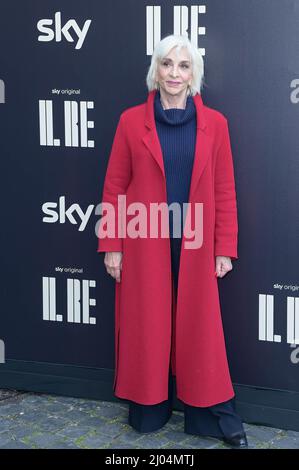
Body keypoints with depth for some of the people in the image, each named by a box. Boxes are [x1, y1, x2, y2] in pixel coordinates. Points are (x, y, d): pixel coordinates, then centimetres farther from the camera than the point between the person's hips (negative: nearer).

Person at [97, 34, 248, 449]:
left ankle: (215, 417, 18)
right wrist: (111, 245, -3)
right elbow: (115, 186, 1)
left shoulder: (214, 123, 1)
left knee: (200, 328, 7)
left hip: (195, 247, 0)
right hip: (144, 244, 0)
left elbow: (224, 190, 2)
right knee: (146, 327, 8)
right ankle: (148, 411, 24)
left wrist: (225, 248, -1)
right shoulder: (132, 121, -1)